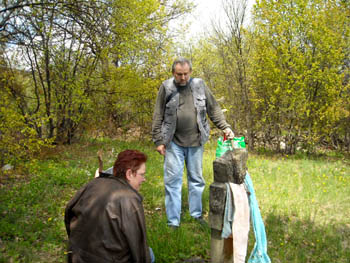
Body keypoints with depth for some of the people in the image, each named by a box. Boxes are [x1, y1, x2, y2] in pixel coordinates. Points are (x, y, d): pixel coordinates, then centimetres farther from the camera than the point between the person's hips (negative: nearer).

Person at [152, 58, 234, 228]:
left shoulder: (199, 85, 5)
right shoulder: (166, 87, -1)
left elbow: (214, 109, 10)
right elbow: (158, 117, 1)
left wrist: (225, 127, -1)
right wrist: (158, 141, -3)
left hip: (196, 141, 2)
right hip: (173, 143, -2)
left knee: (196, 179, 12)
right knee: (172, 180, 0)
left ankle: (197, 214, 28)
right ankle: (173, 221, 11)